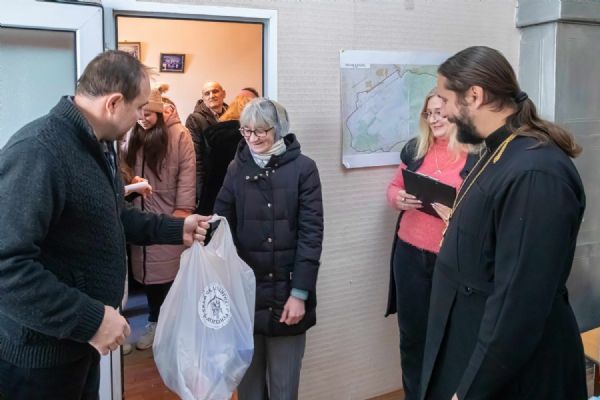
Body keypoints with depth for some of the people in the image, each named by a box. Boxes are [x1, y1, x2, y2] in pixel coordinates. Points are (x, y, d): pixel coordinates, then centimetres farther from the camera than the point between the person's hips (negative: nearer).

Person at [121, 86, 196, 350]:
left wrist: (184, 208, -15)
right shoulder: (133, 138, 10)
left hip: (171, 216, -4)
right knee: (147, 270, 10)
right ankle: (155, 322, 25)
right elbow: (125, 168, 11)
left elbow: (188, 172, -9)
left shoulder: (178, 135, -6)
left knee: (173, 271, 3)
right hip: (142, 216, 4)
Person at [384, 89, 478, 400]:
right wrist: (397, 199, -6)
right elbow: (393, 187, 17)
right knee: (412, 333, 13)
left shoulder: (478, 154, -6)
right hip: (410, 254, 4)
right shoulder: (414, 149, 9)